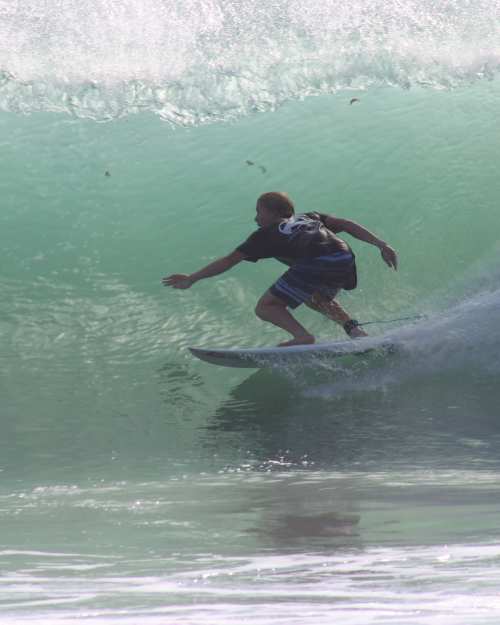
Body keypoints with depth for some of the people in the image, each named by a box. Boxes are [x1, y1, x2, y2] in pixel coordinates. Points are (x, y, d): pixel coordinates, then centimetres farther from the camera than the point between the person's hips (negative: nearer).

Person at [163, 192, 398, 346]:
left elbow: (228, 261, 26)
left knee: (265, 307, 6)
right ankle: (353, 328, 12)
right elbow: (346, 224, 20)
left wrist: (192, 279, 33)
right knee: (316, 299, 34)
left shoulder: (266, 234, 23)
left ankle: (302, 336, -16)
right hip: (345, 259, 6)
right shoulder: (310, 217, 34)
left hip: (315, 264, -6)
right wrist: (381, 244, 16)